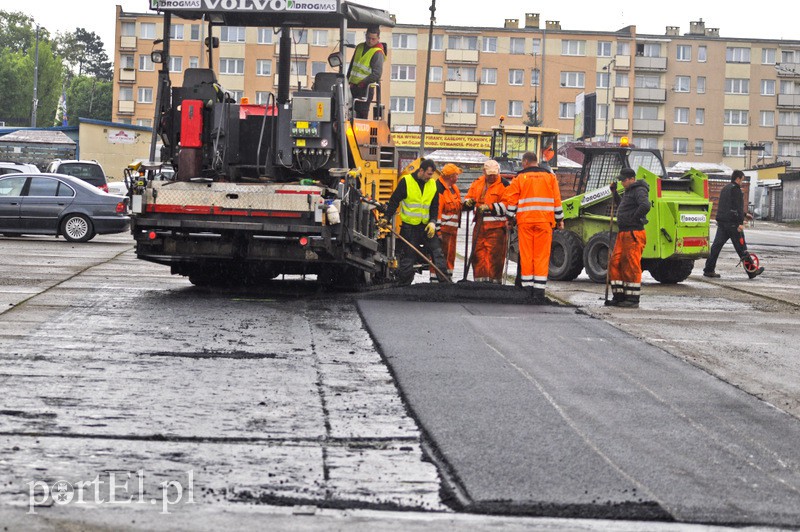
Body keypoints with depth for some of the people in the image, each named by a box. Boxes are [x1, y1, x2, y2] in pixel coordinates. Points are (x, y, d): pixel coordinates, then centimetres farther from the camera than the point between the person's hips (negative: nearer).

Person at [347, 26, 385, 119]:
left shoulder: (378, 53, -11)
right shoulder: (359, 47, 13)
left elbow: (377, 74, -18)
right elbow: (352, 65, 24)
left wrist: (362, 83, -21)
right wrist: (348, 79, 14)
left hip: (365, 88, -8)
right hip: (353, 86, 8)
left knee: (361, 113, -12)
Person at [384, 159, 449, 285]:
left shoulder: (433, 184, 6)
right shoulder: (406, 182, -8)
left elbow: (435, 206, 11)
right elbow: (394, 201, -5)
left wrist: (433, 222, -4)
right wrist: (387, 218, -10)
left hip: (427, 226, 4)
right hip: (409, 227, -4)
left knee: (437, 252, -2)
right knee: (408, 257, 0)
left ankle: (444, 280, 2)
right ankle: (403, 283, 10)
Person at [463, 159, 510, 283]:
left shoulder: (503, 185, -5)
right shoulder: (477, 183, 13)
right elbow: (468, 198, 20)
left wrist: (489, 207, -22)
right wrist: (468, 202, -5)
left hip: (496, 226, -6)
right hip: (480, 225, 6)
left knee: (494, 254, -6)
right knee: (478, 253, 7)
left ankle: (494, 280, 0)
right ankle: (480, 279, 14)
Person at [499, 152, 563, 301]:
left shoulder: (519, 178, 4)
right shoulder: (550, 177, 8)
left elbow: (510, 201, 2)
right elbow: (557, 201, 9)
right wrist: (560, 220, 18)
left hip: (525, 222, -1)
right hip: (544, 222, 1)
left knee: (526, 255, 5)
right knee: (542, 256, 0)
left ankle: (527, 286, 5)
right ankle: (539, 290, -7)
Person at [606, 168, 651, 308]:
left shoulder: (639, 191, -11)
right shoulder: (629, 191, 20)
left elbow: (645, 206, -29)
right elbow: (621, 206, 37)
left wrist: (633, 219, -20)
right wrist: (614, 192, 27)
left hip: (634, 234, -10)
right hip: (623, 234, 10)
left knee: (632, 267, -6)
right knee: (615, 264, 8)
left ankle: (633, 300, -2)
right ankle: (619, 297, 14)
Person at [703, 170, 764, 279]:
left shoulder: (725, 189, 21)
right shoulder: (735, 189, -9)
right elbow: (737, 207, -18)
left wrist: (744, 214, 38)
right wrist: (741, 222, -21)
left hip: (721, 221, 9)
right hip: (732, 223, -9)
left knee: (716, 245, 5)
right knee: (741, 247, -2)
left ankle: (708, 270, 1)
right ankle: (751, 270, 4)